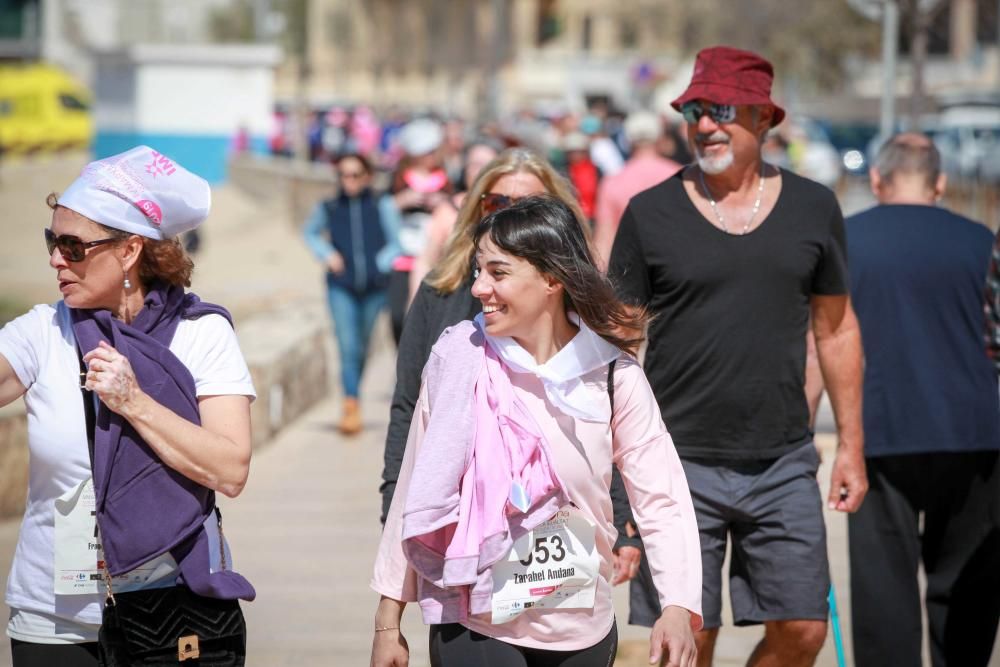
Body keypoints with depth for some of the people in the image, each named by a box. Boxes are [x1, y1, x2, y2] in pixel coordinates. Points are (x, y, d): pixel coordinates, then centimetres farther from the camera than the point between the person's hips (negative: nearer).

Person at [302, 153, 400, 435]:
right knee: (348, 346, -13)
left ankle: (353, 400, 30)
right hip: (342, 287, 0)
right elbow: (310, 232, 21)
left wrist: (382, 264, -11)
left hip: (373, 287, 0)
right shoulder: (329, 208, 3)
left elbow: (396, 241, 4)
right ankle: (352, 405, -18)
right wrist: (326, 254, 4)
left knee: (361, 346, 13)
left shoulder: (382, 206, -1)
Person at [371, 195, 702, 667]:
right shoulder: (459, 359, -6)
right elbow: (417, 495, 1)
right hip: (472, 628, -2)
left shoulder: (613, 378, -5)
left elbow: (662, 499, -6)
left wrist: (679, 606, -23)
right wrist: (388, 622, 3)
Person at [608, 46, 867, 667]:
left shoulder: (814, 208, 4)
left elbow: (837, 327, 12)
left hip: (784, 466, 2)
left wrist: (852, 445, 9)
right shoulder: (650, 213, -2)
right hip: (681, 466, -2)